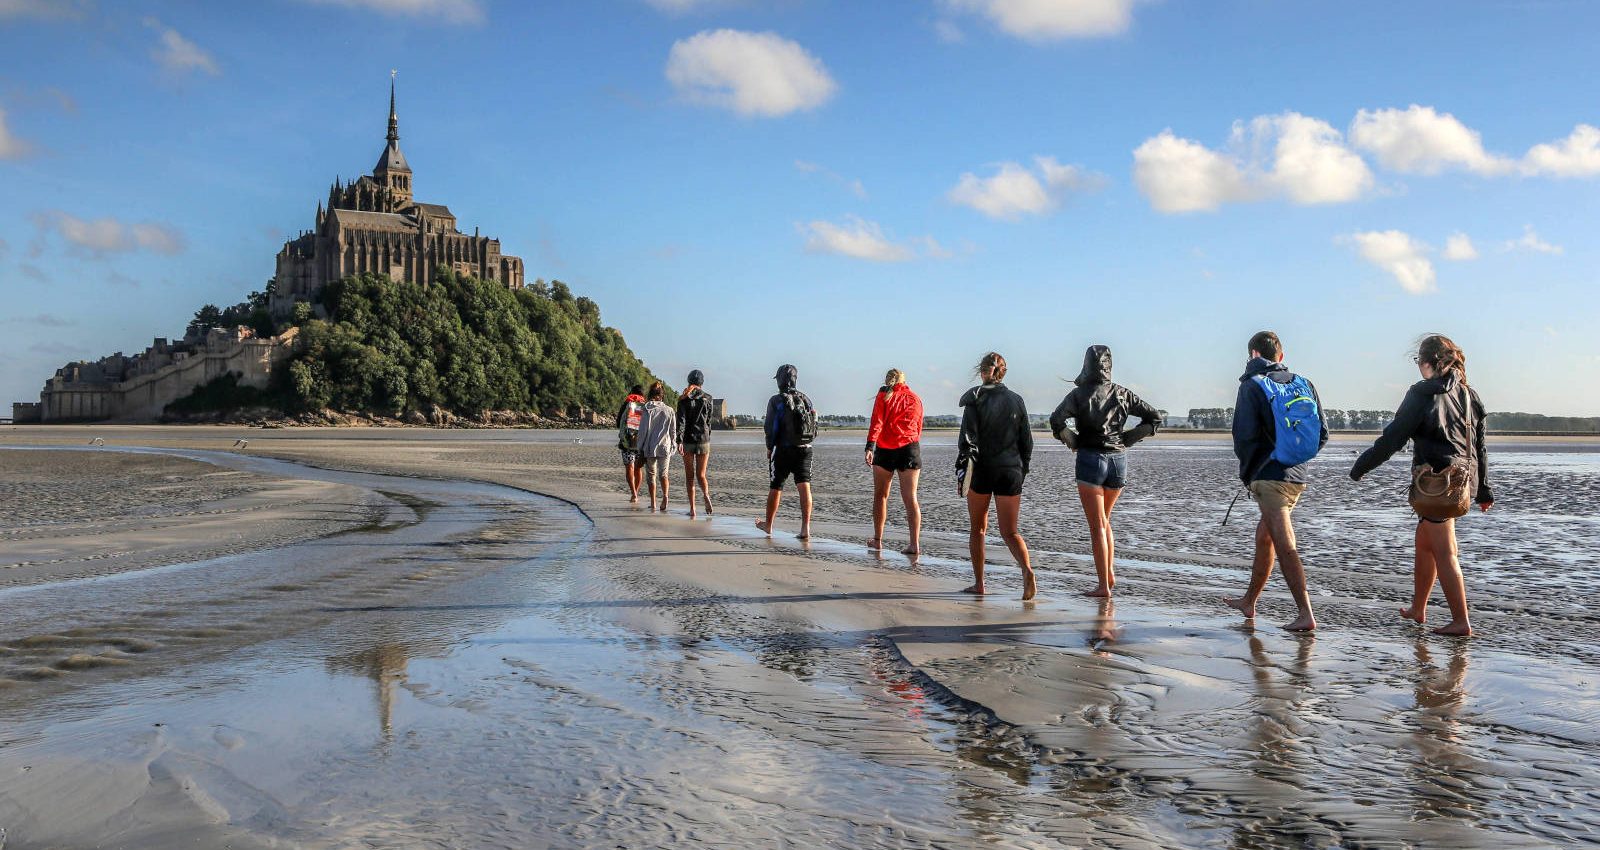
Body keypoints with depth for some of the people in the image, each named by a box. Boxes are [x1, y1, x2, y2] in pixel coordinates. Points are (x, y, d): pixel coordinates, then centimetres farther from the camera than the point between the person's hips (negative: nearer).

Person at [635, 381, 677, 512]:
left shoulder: (647, 410, -7)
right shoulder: (669, 410, 1)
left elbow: (643, 431, -6)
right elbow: (674, 431, 5)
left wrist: (641, 450, 0)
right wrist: (673, 447, 15)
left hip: (650, 447, -2)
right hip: (665, 447, 2)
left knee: (651, 475, 9)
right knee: (663, 474, 14)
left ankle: (653, 504, 7)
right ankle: (665, 495, -12)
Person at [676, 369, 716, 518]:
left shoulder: (684, 399, -2)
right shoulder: (707, 398, 4)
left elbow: (681, 421, -11)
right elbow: (708, 421, 11)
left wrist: (679, 440, -16)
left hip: (688, 440, -1)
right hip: (703, 439, 1)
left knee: (689, 476, 7)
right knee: (701, 474, 5)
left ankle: (692, 508, 5)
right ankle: (706, 495, -25)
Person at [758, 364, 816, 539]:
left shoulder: (776, 400, -6)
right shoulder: (806, 399, 8)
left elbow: (771, 427, -7)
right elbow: (814, 425, 7)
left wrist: (769, 448, 4)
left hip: (783, 450, -3)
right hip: (805, 449, 3)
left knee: (775, 488, 11)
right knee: (804, 487, -3)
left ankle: (768, 525, 26)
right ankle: (805, 528, -13)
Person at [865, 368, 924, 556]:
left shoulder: (883, 396, 2)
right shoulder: (915, 399, 13)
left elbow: (876, 423, -9)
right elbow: (918, 429, 17)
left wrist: (869, 447, -16)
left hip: (885, 450, -2)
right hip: (910, 449, 2)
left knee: (880, 496, 13)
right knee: (910, 498, -3)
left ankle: (878, 540, 16)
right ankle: (915, 544, -12)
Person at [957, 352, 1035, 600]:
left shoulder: (975, 399, -4)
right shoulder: (1016, 400, 7)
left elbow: (967, 437, -11)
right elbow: (1027, 441, 9)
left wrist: (962, 471, -9)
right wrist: (1022, 470, 19)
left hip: (981, 470, -2)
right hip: (1011, 471, 2)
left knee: (977, 529, 13)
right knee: (1009, 531, 4)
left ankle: (979, 583, 14)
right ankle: (1027, 569, -23)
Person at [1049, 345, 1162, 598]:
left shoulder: (1080, 394, -5)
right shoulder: (1122, 393, 6)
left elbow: (1056, 420, -19)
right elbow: (1155, 417, 9)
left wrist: (1073, 441, -3)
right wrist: (1126, 439, 9)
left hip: (1091, 459, -4)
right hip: (1118, 459, 4)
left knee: (1097, 525, -1)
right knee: (1104, 520, 22)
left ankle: (1103, 585, -2)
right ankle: (1110, 574, 17)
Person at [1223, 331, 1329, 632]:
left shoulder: (1253, 386, -8)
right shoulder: (1303, 384, 9)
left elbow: (1244, 435, -13)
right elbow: (1322, 433, 10)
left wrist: (1247, 471, 3)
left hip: (1269, 476, -7)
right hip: (1297, 477, 7)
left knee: (1285, 546, -9)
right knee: (1264, 536, 20)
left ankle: (1306, 614, -14)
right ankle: (1249, 602, 33)